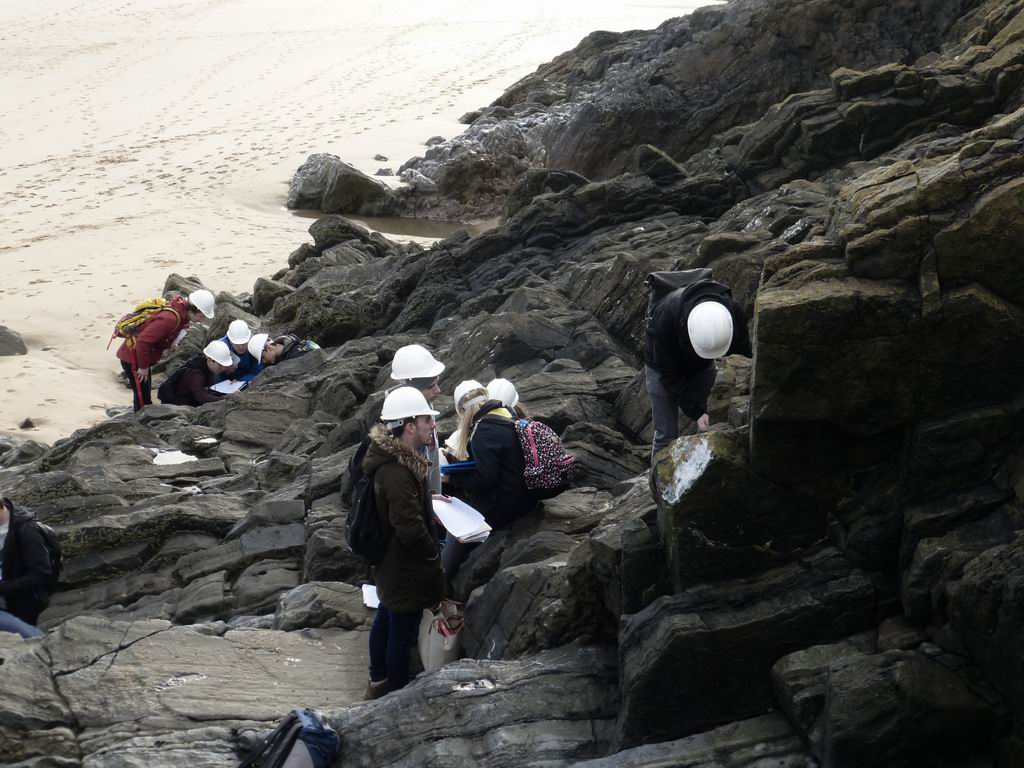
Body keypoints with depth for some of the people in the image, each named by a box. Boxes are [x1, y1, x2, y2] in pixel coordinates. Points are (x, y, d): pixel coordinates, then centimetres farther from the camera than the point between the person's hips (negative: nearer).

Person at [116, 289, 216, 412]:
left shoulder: (180, 313, -1)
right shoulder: (170, 319, -32)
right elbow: (143, 341, -32)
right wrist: (143, 367, -22)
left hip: (141, 355, 10)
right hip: (133, 357, -10)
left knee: (145, 393, 19)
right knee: (142, 396, -4)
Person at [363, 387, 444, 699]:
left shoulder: (391, 456, 0)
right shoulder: (397, 473, -33)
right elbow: (410, 527, -32)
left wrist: (427, 497, 8)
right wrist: (432, 553, -17)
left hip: (389, 564, 11)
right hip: (405, 568, -11)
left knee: (385, 619, 24)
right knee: (403, 630, 4)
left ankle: (378, 681, 41)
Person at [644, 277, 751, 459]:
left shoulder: (734, 312, -31)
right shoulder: (666, 317, -41)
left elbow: (743, 355, -14)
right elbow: (670, 375, -29)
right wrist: (697, 412, -33)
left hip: (702, 367, 3)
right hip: (663, 364, -3)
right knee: (667, 434, -6)